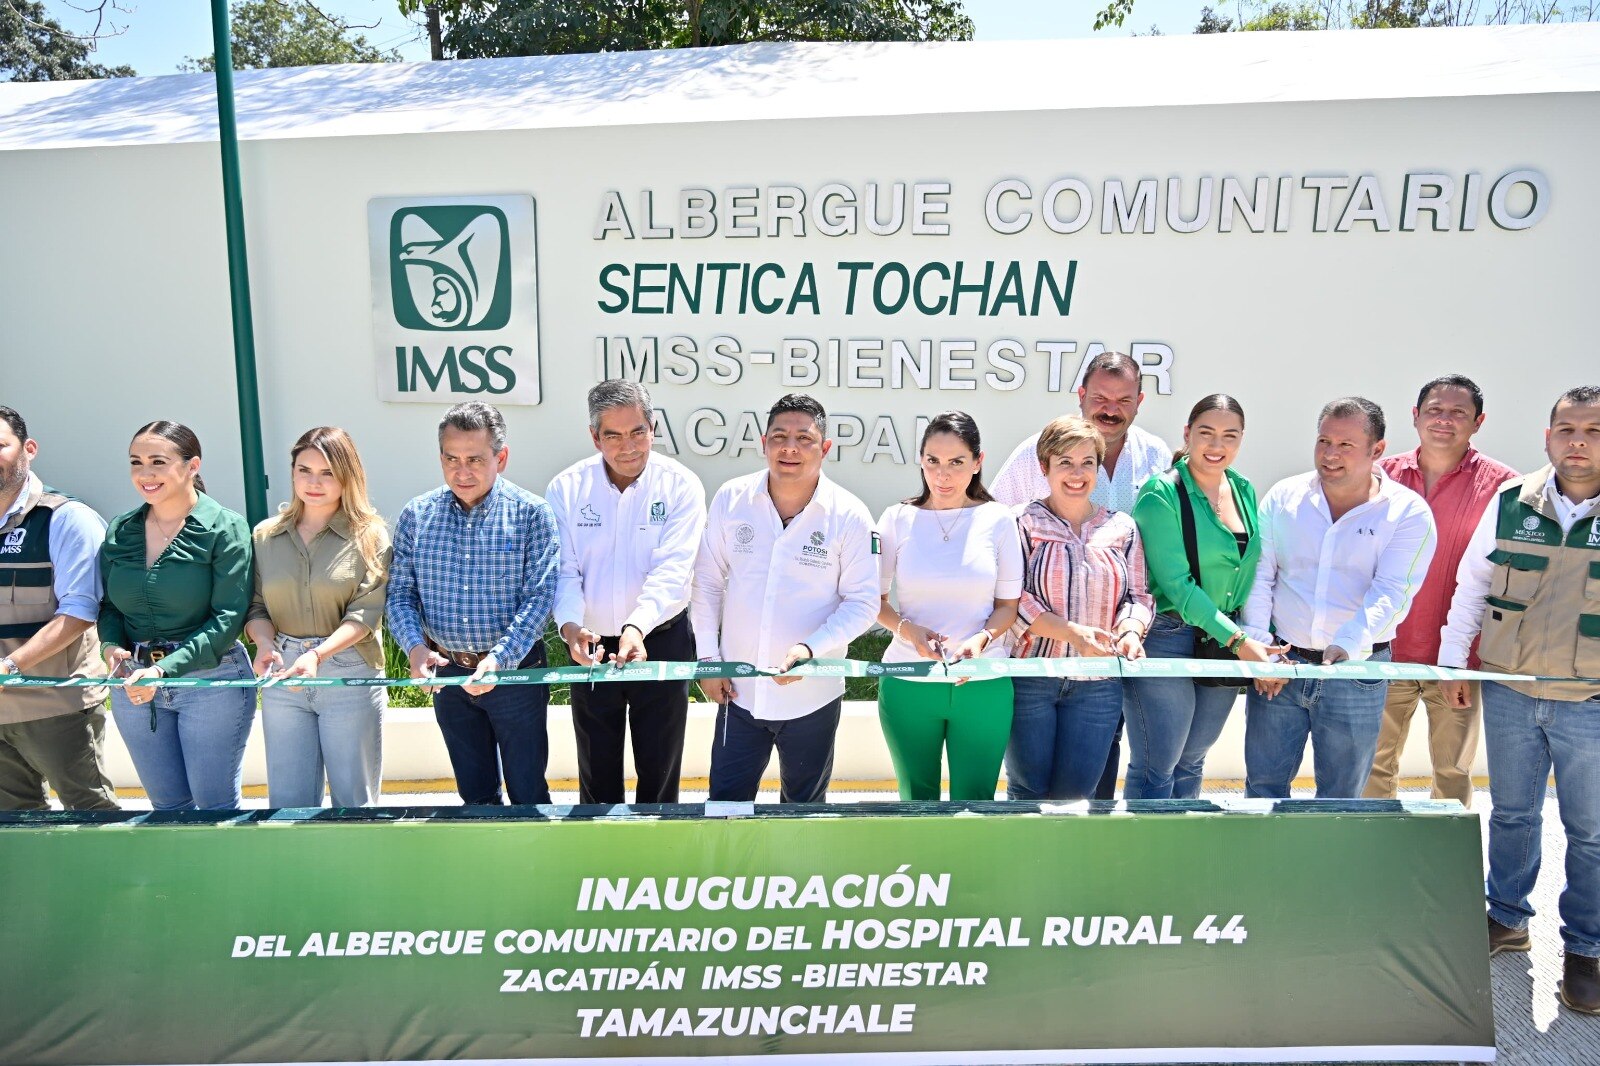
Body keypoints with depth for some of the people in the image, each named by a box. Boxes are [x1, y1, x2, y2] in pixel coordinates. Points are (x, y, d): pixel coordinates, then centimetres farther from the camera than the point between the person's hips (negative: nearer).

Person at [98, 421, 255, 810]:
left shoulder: (225, 529, -10)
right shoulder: (118, 531, 6)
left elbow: (228, 617, -14)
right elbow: (108, 604, 13)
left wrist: (165, 669, -23)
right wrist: (111, 645, -8)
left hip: (210, 679, -5)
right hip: (132, 683, 5)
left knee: (215, 805, 4)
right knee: (166, 804, 15)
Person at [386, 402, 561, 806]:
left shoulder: (531, 513, -9)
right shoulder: (416, 516, 1)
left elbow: (539, 596, -14)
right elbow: (400, 594, 1)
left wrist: (499, 660, -26)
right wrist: (415, 647, -17)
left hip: (515, 672, -3)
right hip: (447, 674, 3)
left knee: (528, 793, 8)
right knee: (474, 795, 17)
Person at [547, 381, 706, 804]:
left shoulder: (680, 486, -11)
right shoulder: (567, 488, -5)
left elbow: (672, 571, -21)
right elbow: (564, 570, -8)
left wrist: (637, 626, -37)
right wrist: (570, 624, -28)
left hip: (661, 641, -1)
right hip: (591, 644, 2)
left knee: (660, 769, 12)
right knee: (596, 772, 16)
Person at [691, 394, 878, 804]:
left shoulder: (849, 516, -12)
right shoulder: (731, 499, -6)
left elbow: (863, 602, -8)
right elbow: (707, 582, 3)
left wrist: (810, 648, -22)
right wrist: (708, 658, 1)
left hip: (813, 696, -1)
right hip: (738, 691, 1)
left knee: (804, 806, 19)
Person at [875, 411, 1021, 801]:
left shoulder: (997, 519, 0)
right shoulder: (898, 518, 1)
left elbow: (1008, 604, 4)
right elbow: (875, 599, 4)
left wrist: (980, 640, -15)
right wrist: (908, 630, -15)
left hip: (983, 684, 0)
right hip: (907, 683, 1)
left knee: (974, 799, 6)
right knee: (916, 797, 13)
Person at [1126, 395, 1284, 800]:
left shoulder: (1245, 491, 8)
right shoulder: (1162, 494, -13)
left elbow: (1249, 571, 13)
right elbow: (1176, 583, -18)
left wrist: (1256, 640, 2)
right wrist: (1237, 640, -19)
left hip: (1227, 641, 7)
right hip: (1166, 640, -7)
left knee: (1190, 764, 17)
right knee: (1156, 770, -1)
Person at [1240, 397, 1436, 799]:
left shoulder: (1408, 512, -4)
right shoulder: (1284, 496, 3)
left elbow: (1390, 595, -14)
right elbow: (1258, 574, 1)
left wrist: (1349, 645, -30)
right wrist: (1258, 645, -8)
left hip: (1357, 673, -1)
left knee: (1341, 798, 12)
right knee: (1263, 784, 9)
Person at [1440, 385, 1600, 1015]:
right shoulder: (1511, 503, -1)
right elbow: (1471, 584, 7)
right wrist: (1453, 663, 6)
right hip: (1509, 694, 2)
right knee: (1511, 813, 16)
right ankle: (1507, 920, 33)